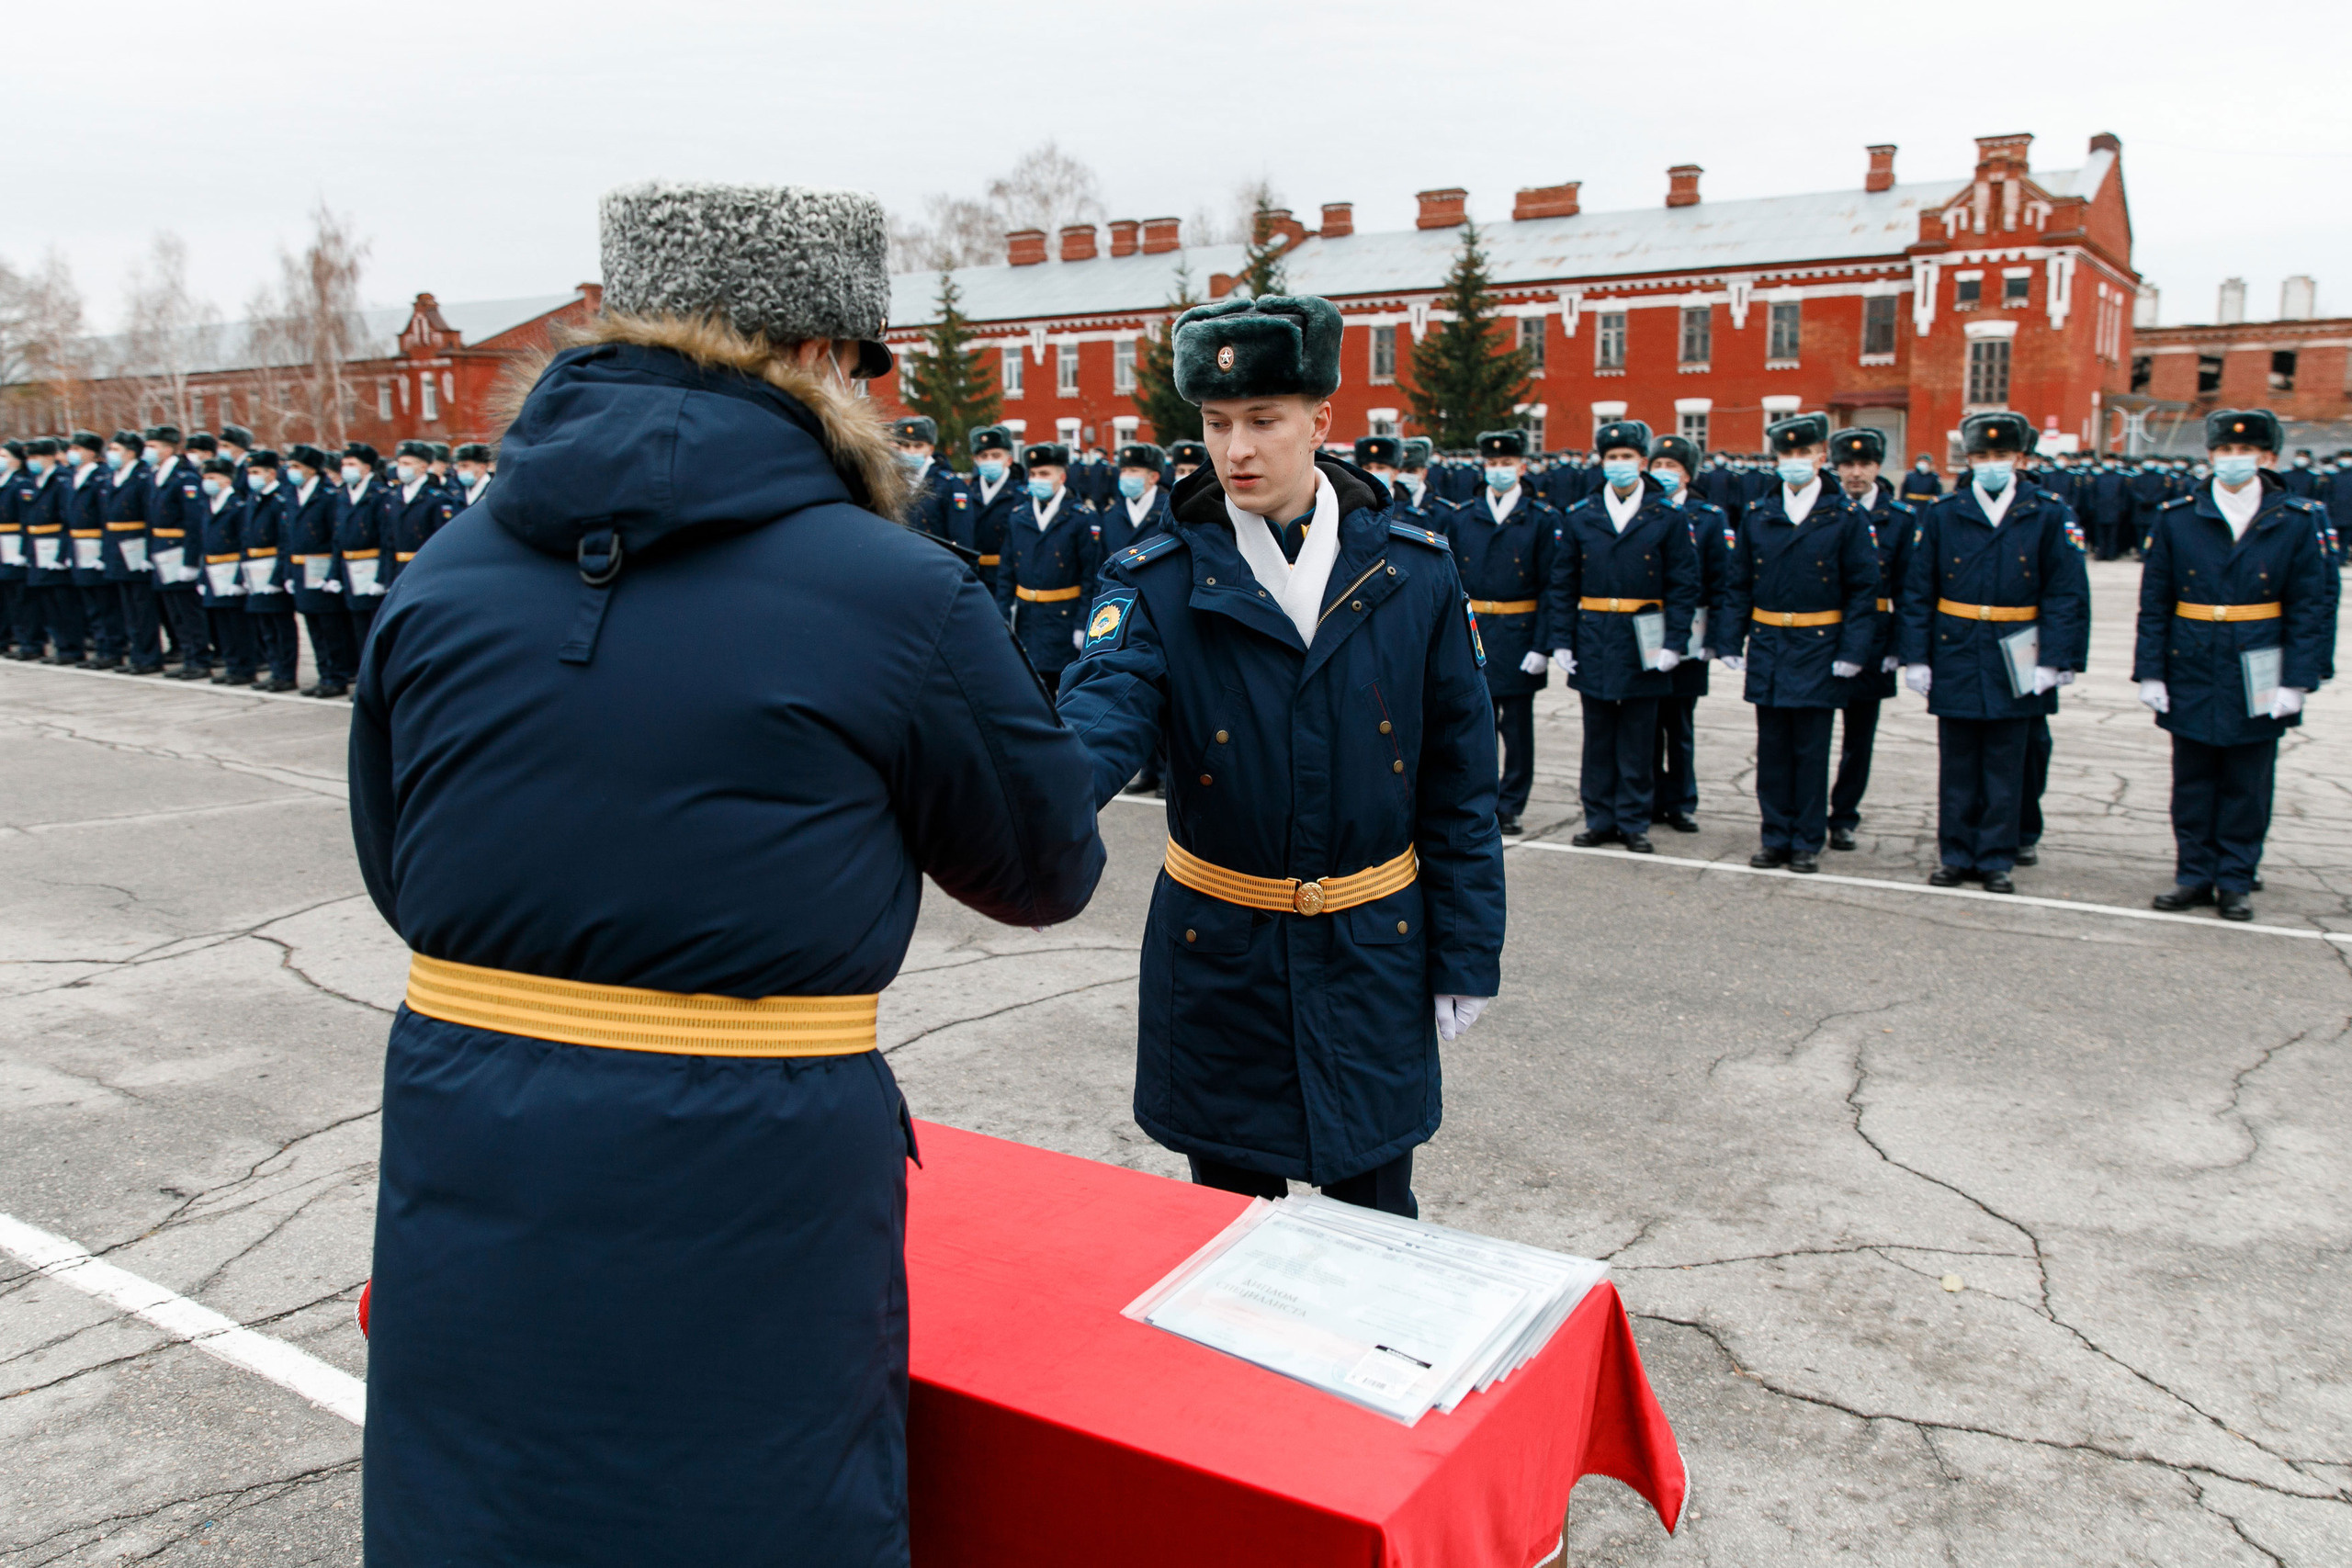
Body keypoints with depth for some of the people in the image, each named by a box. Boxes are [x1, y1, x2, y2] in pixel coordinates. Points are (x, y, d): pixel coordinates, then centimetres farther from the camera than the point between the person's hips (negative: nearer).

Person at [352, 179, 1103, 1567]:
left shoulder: (442, 575, 2)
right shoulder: (901, 596, -12)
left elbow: (401, 880, 13)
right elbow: (1050, 870, 2)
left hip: (463, 1211, 5)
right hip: (746, 1214, -4)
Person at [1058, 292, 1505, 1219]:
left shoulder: (1415, 574, -3)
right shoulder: (1159, 581, -7)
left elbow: (1459, 781, 1)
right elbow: (1102, 710, -25)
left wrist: (1466, 957, 0)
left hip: (1372, 957, 1)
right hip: (1218, 957, 0)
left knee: (1374, 1223, 13)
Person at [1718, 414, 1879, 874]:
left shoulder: (1845, 516, -2)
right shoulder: (1756, 514, 6)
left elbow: (1863, 589, -2)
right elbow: (1737, 585, 9)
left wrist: (1852, 650, -9)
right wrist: (1730, 641, 2)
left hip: (1818, 647, -3)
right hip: (1767, 646, 3)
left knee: (1811, 750, 3)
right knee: (1772, 749, 8)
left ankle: (1807, 842, 13)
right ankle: (1776, 837, 18)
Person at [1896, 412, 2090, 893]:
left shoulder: (2048, 515, 0)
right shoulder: (1941, 515, 2)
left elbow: (2067, 594, -1)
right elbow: (1915, 593, 2)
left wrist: (2052, 660, -9)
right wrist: (1914, 656, -3)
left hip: (2015, 663, -1)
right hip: (1955, 658, 1)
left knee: (2005, 767, 7)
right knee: (1957, 767, 8)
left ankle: (1996, 858, 16)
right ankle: (1956, 855, 19)